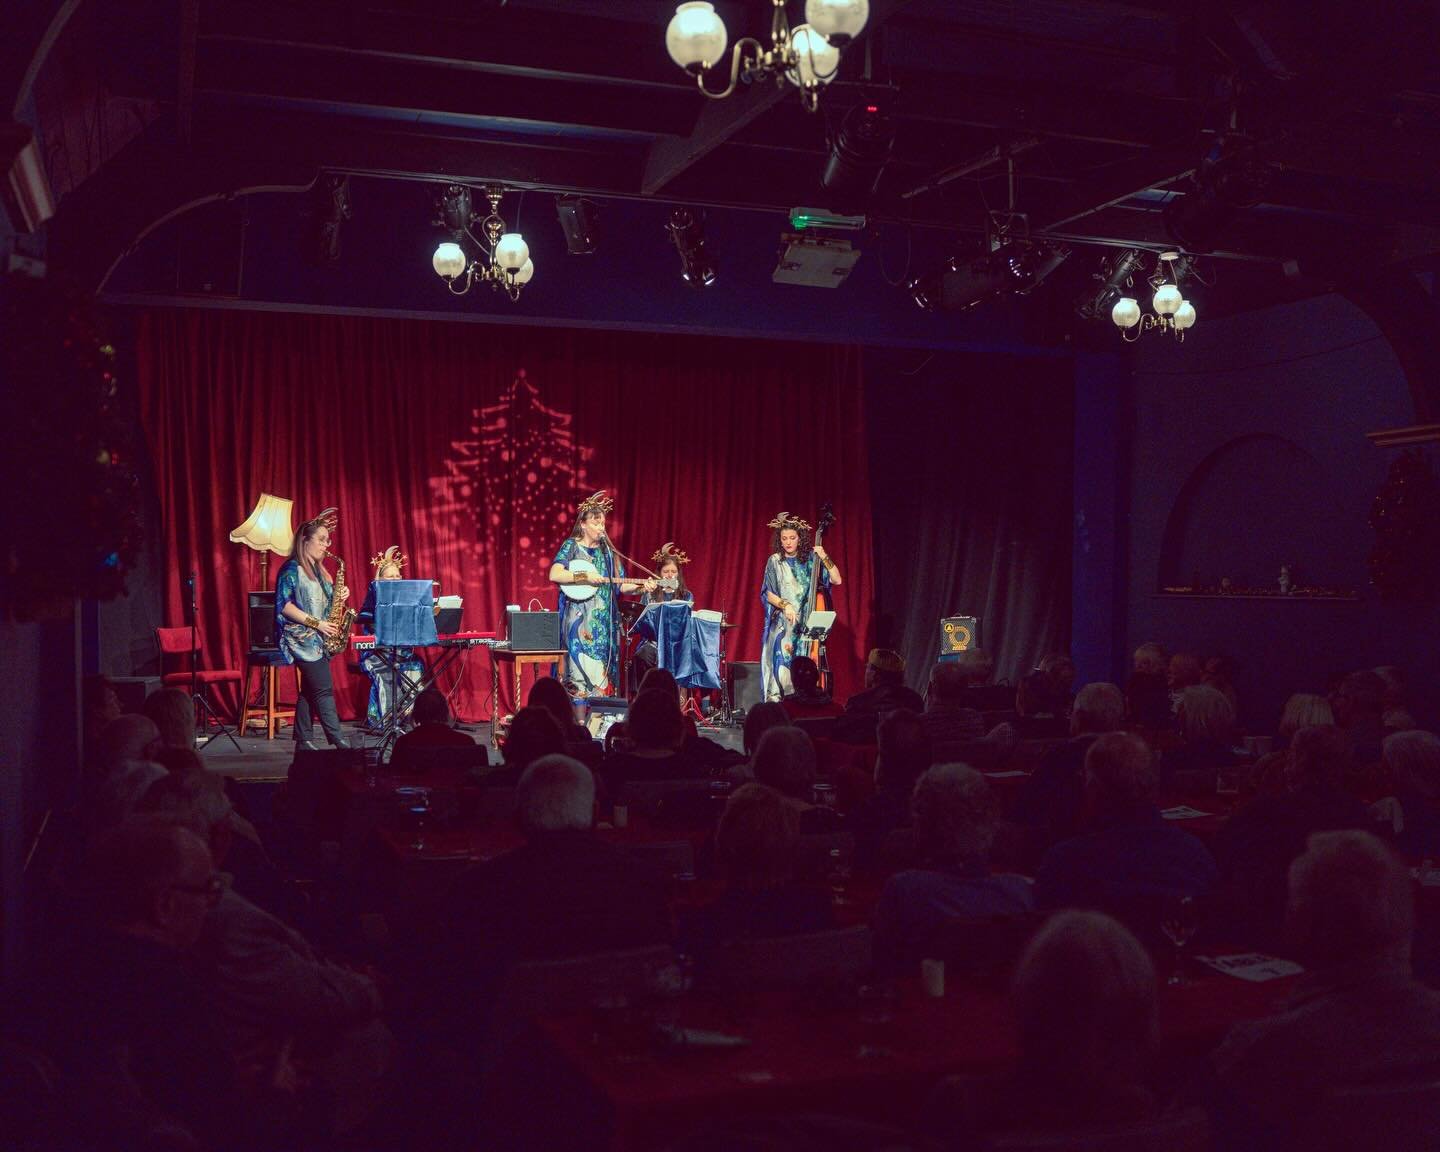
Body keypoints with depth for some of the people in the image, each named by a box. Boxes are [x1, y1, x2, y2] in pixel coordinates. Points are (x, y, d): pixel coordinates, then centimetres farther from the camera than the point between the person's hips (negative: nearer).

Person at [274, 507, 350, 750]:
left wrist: (339, 596, 1)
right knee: (324, 689, -14)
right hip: (302, 638, -8)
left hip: (319, 639, 8)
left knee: (309, 691, 7)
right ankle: (339, 742, -17)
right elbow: (285, 605, -14)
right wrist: (316, 623, -18)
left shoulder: (318, 569, 17)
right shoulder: (292, 568, -8)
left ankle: (303, 742, 10)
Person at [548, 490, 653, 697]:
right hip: (580, 619, -5)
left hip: (604, 620, 5)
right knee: (583, 670, -10)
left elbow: (619, 585, 12)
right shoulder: (571, 546, 0)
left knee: (603, 669, 2)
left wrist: (640, 587, -3)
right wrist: (584, 576, -20)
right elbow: (554, 575, -15)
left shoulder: (607, 550, 14)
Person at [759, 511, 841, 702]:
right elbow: (769, 594, 4)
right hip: (782, 625, -1)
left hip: (806, 623, 1)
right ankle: (775, 700, -10)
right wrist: (785, 605, -12)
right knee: (782, 662, -15)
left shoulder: (811, 559, 5)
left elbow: (837, 580, 1)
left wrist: (825, 558, -9)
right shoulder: (775, 561, 5)